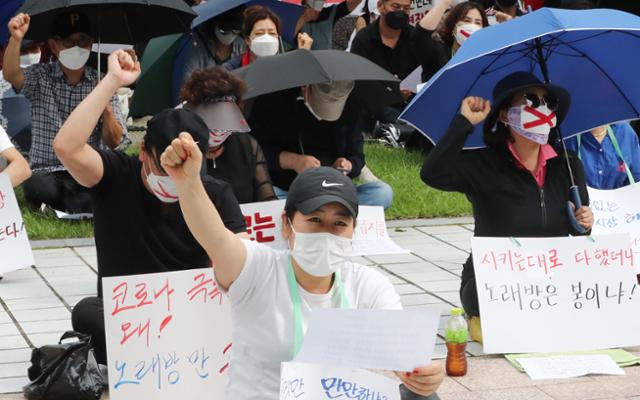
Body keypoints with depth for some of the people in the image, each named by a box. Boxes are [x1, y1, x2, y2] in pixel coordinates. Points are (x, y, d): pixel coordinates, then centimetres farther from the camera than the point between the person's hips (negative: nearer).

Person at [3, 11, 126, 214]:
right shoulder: (40, 76, 4)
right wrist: (16, 39, -38)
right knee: (39, 188, -37)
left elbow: (113, 142, 3)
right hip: (46, 172, -1)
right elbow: (11, 75, -20)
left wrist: (107, 110, -17)